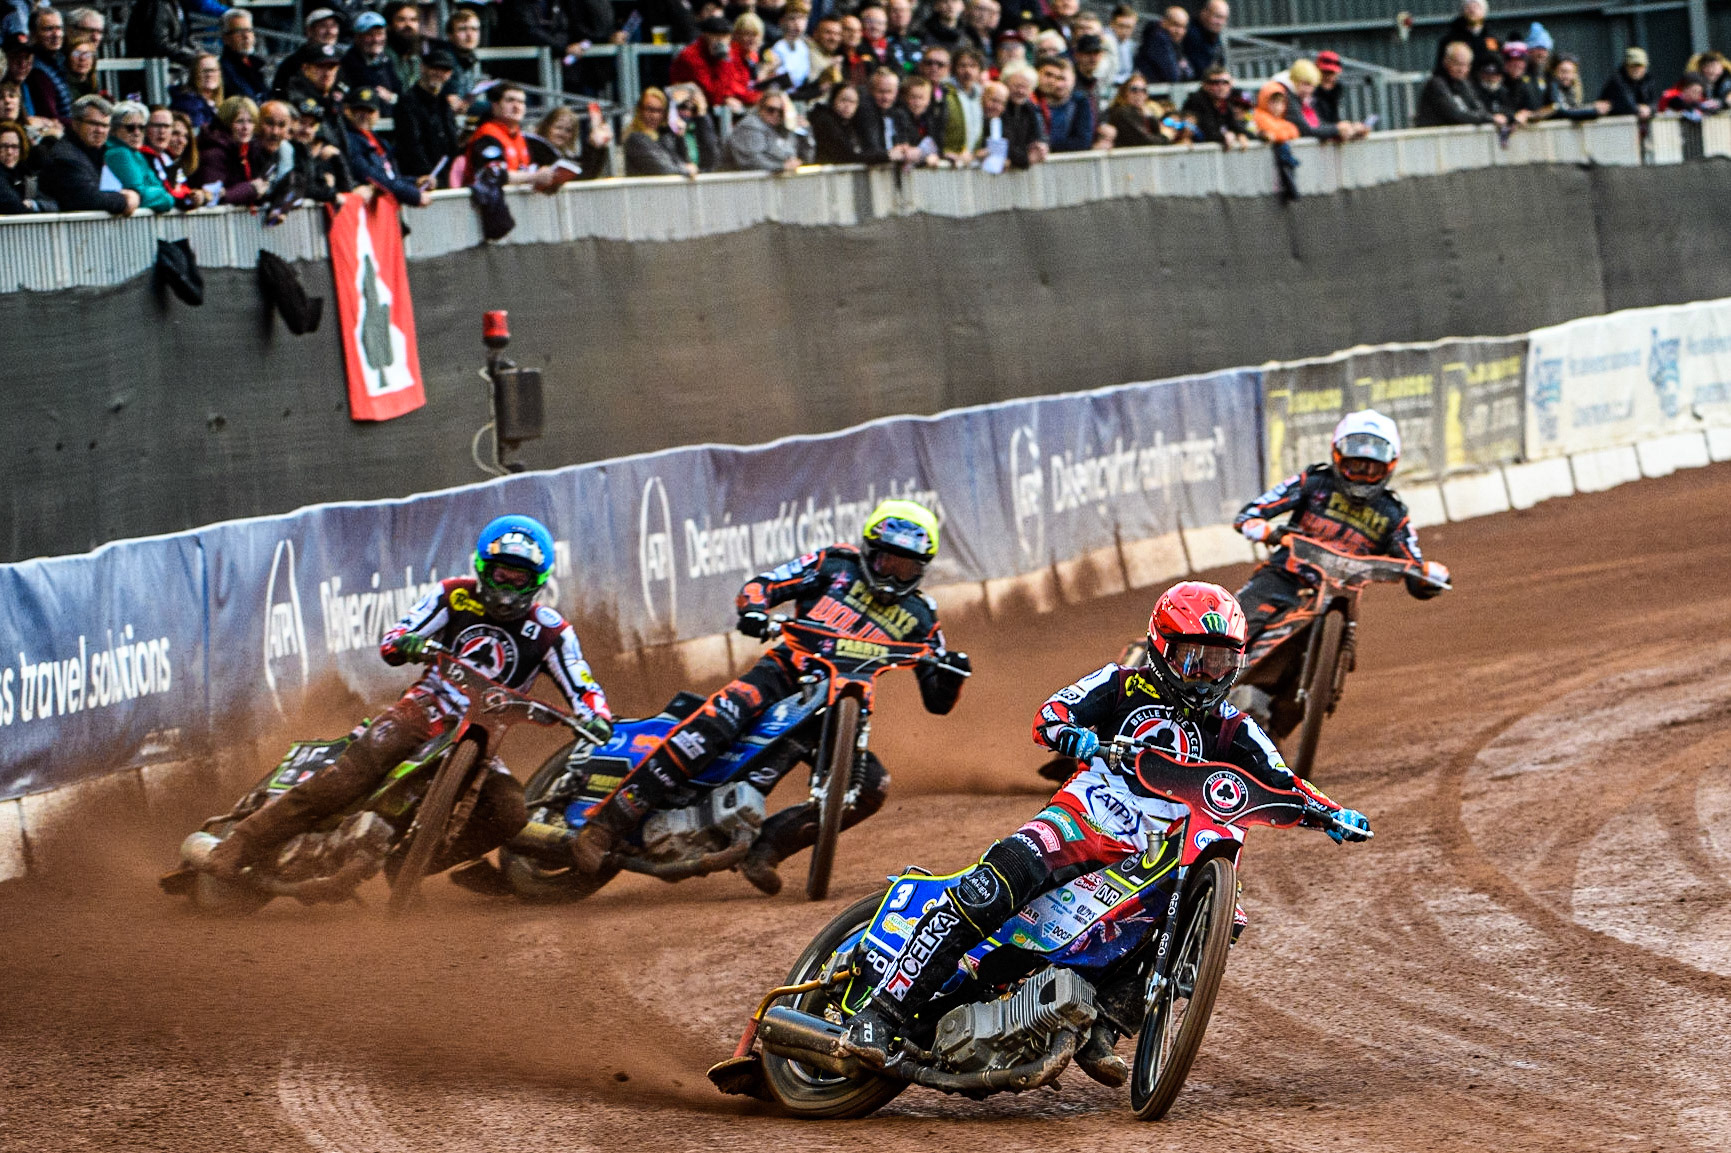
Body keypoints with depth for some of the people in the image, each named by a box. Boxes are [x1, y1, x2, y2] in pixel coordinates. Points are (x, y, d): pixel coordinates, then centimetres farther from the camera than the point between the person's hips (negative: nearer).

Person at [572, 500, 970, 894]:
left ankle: (766, 845, -16)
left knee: (872, 787, -20)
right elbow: (762, 584, 3)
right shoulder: (838, 564, 9)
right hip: (784, 673, -4)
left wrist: (951, 673, -10)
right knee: (717, 722, -31)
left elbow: (937, 702, 13)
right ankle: (607, 822, -33)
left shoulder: (918, 617, 14)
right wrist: (754, 609, -21)